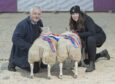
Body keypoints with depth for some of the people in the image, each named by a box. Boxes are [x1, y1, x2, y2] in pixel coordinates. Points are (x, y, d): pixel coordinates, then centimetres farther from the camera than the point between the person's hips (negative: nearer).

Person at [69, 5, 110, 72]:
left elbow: (92, 33, -41)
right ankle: (102, 53, 38)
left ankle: (92, 64, -32)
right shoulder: (74, 22, -12)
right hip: (87, 39, 7)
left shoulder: (87, 19, -29)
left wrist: (78, 34, -45)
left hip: (99, 36, -7)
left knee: (90, 39, -42)